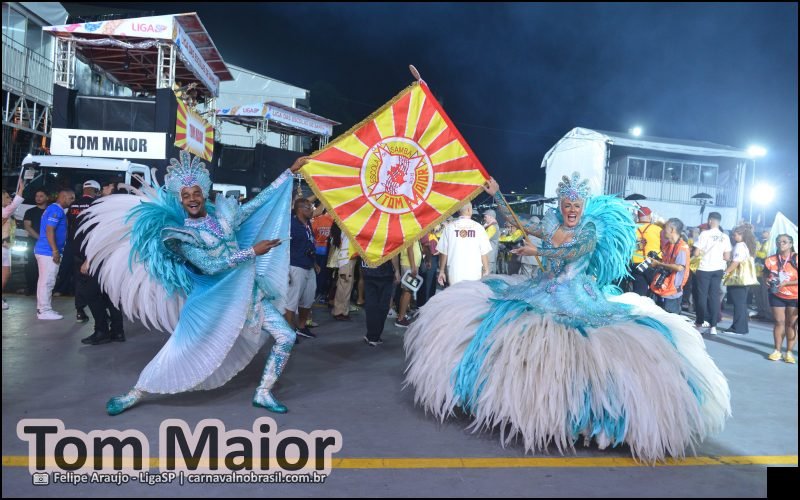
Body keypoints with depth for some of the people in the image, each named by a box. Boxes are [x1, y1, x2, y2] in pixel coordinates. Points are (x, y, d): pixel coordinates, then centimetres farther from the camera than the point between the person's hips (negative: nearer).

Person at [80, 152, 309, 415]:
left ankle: (263, 393, 12)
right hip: (216, 296, -4)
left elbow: (261, 200, 8)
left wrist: (291, 171, 8)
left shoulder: (223, 214, 7)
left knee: (286, 337, -1)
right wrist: (252, 251, -20)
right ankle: (135, 393, 20)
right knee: (180, 348, -2)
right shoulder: (180, 233, -6)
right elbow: (210, 266, -18)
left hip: (248, 291, 5)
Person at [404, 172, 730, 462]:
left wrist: (535, 251, -18)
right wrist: (496, 194, 11)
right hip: (542, 294, 5)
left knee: (578, 346, -26)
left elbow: (572, 253, -20)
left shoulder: (593, 229, -3)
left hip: (577, 301, -5)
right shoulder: (550, 225, 11)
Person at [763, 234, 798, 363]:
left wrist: (786, 283, -23)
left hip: (794, 297, -2)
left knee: (792, 323, 3)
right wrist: (768, 281, -7)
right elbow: (766, 275, 13)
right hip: (777, 296, 2)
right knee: (779, 322, 4)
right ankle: (777, 350, 10)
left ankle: (789, 352, 10)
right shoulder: (771, 260, -3)